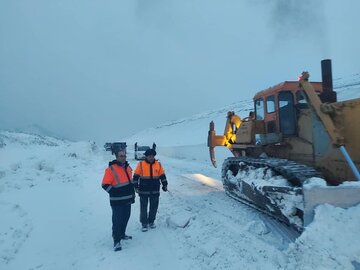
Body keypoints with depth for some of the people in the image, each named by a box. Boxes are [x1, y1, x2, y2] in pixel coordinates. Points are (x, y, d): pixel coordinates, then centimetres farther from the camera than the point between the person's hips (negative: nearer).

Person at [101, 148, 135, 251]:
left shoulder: (127, 167, 9)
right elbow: (105, 185, -15)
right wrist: (115, 193, -19)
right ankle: (117, 241, 9)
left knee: (125, 218, 18)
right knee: (117, 220, -4)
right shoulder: (111, 169, -15)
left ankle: (122, 234, 37)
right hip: (117, 201, -8)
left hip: (128, 199, 8)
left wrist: (132, 194, 17)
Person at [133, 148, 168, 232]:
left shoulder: (158, 164, 1)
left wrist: (165, 185, 4)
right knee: (143, 207, 4)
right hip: (143, 191, -2)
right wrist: (136, 187, -6)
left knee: (154, 207, 12)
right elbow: (136, 176, -2)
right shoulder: (141, 164, -6)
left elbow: (162, 175, 8)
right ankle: (144, 223, 18)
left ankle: (151, 221, 29)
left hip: (155, 191, 3)